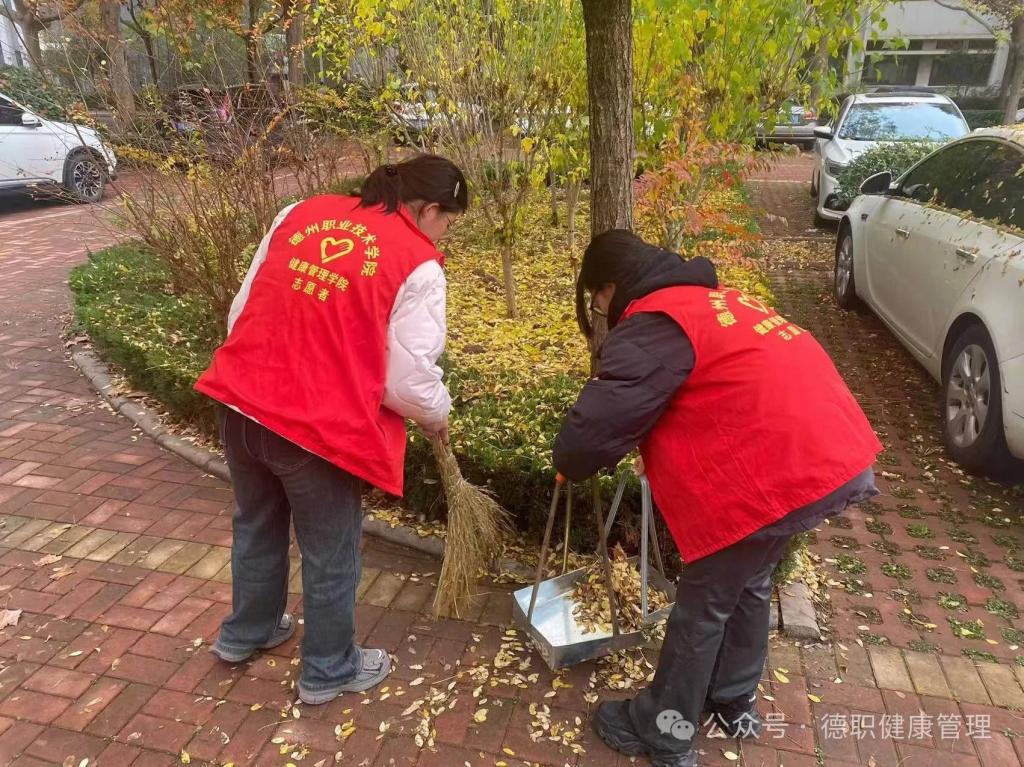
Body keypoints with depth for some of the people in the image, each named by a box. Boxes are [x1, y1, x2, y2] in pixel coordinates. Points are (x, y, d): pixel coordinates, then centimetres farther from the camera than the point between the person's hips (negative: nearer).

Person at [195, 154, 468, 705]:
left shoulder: (301, 213, 8)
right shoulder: (418, 266, -9)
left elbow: (243, 310, 11)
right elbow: (411, 382, -10)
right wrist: (438, 417, 11)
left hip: (240, 403, 7)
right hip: (318, 427, -6)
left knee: (256, 525, 29)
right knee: (330, 555, 16)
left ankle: (246, 632, 52)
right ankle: (328, 671, 38)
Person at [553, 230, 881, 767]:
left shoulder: (655, 324, -12)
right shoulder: (711, 299, 19)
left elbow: (596, 424, -16)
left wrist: (572, 464, 6)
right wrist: (654, 448, 27)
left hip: (777, 475, -9)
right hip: (837, 455, 10)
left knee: (703, 604, 8)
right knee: (748, 584, 26)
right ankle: (734, 705, 45)